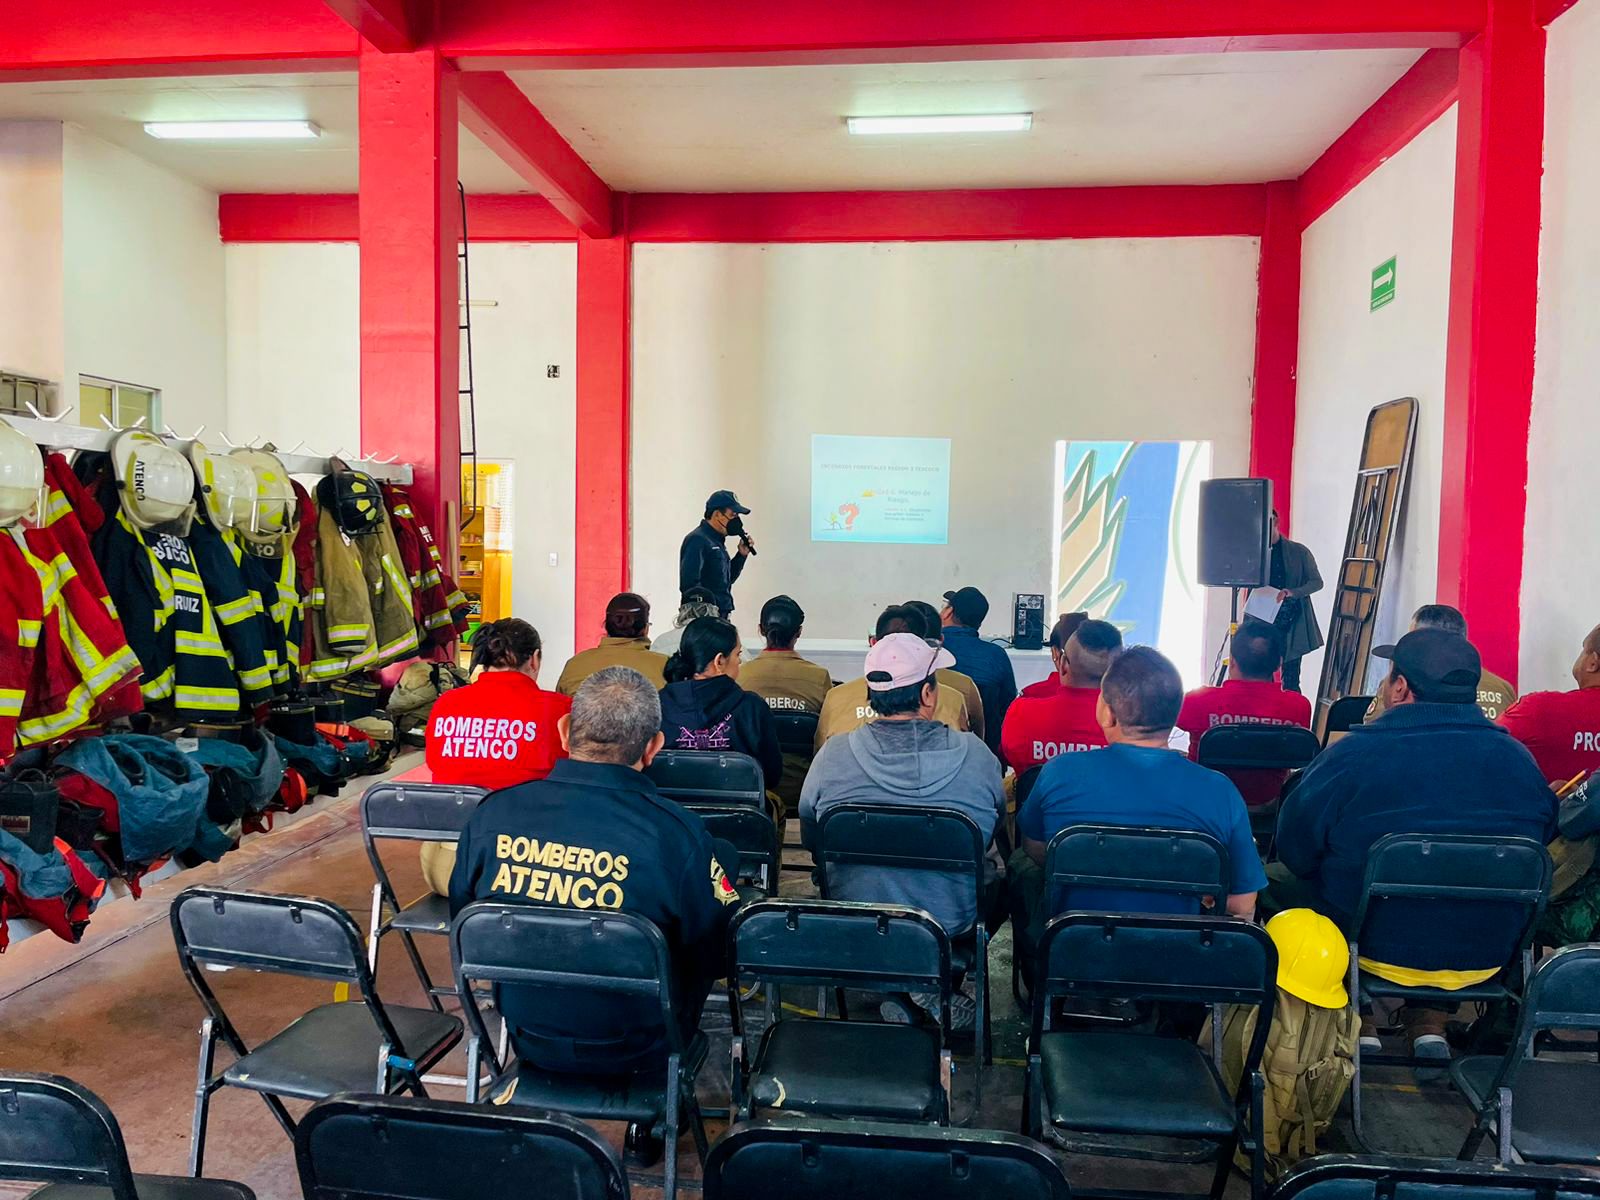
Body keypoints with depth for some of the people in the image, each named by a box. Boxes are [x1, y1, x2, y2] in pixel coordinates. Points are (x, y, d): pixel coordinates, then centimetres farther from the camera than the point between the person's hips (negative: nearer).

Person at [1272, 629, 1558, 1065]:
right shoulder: (1518, 758, -6)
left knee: (1275, 878, 16)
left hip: (1379, 952, -4)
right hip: (1485, 960, 5)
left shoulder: (1351, 755, -19)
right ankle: (1428, 1026, 21)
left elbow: (1294, 852, -9)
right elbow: (1543, 838, 12)